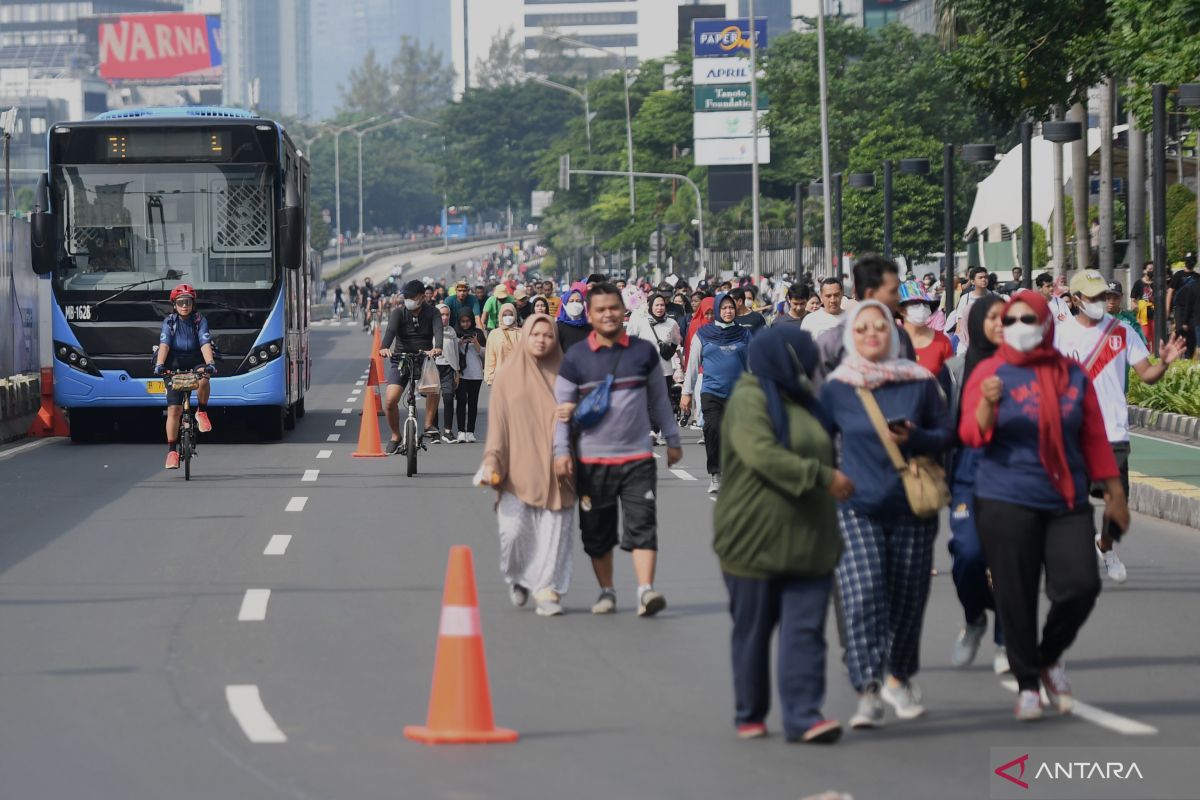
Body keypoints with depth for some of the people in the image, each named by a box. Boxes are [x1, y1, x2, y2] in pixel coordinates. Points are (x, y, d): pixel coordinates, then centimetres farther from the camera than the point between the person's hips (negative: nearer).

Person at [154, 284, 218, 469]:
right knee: (174, 409, -11)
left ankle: (202, 412, -10)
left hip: (195, 363, 0)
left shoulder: (200, 322, -7)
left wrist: (210, 364, -39)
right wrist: (159, 364, -37)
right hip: (174, 366, 0)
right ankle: (172, 450, -3)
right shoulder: (169, 322, -5)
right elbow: (164, 344, -19)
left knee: (203, 379, -37)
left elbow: (205, 344, -20)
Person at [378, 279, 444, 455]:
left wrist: (437, 348, -44)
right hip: (400, 360, 1)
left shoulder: (432, 313, -3)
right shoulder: (398, 312, -4)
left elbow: (438, 331, -21)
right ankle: (395, 436, 9)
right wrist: (384, 347, -44)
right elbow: (391, 330, -22)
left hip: (424, 360, -1)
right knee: (390, 400, -15)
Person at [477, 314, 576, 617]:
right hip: (518, 468, -1)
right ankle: (518, 577, 20)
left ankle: (547, 591, 4)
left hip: (554, 471, 1)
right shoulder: (508, 377, 7)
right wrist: (491, 463, -5)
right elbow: (498, 423, 5)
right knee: (514, 530, -8)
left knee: (553, 532, -5)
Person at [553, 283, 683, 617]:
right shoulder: (575, 358, -2)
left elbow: (659, 399, 14)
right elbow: (561, 407, 1)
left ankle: (646, 591, -17)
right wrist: (561, 450, -7)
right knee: (597, 532, 8)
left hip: (638, 457, 0)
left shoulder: (643, 352, 3)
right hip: (592, 461, 0)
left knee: (642, 525, -11)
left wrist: (672, 439, 17)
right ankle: (606, 591, 21)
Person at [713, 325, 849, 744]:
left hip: (807, 541, 6)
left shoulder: (801, 398, 17)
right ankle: (749, 715, 17)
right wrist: (822, 477, -27)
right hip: (756, 541, -6)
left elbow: (824, 451, 31)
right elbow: (763, 455, -25)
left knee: (805, 631, -5)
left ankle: (803, 716, -9)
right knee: (753, 631, 6)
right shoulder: (749, 400, -9)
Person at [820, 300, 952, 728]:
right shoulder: (836, 388, 2)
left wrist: (914, 438, -14)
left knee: (907, 600, 9)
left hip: (912, 508, 2)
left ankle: (898, 678, 33)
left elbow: (946, 433, 4)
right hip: (858, 509, -1)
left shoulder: (921, 382, 3)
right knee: (862, 596, -17)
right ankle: (868, 693, -21)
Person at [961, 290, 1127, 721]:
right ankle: (1027, 686, 15)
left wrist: (1114, 493, 14)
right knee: (1016, 597, -1)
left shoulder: (1074, 375, 8)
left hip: (1067, 502, 2)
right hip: (1006, 502, -2)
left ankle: (1049, 657, 21)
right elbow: (973, 434, -9)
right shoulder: (990, 373, -1)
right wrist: (988, 403, -29)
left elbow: (1094, 438, 13)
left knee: (1081, 586, -6)